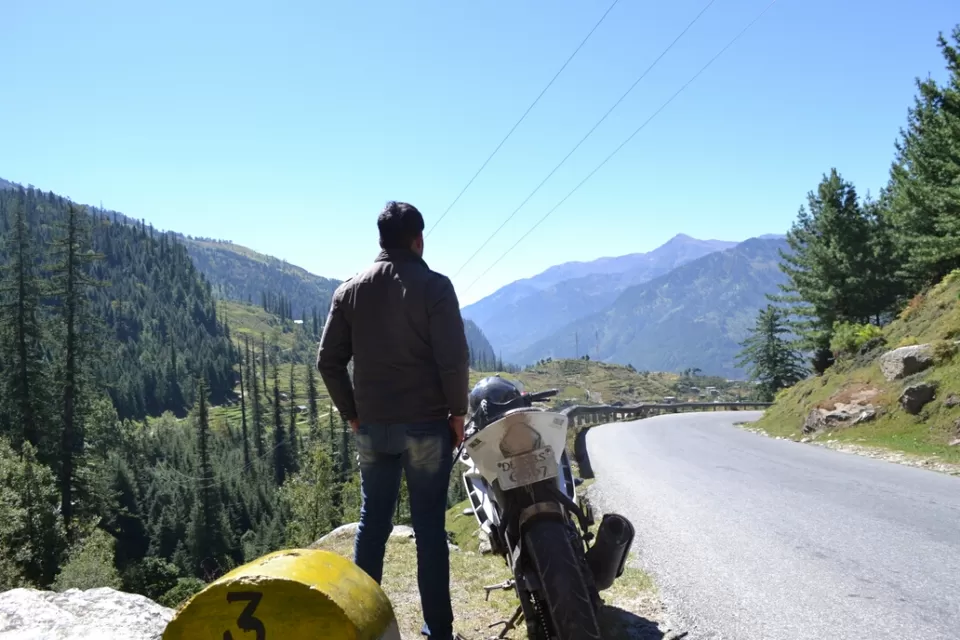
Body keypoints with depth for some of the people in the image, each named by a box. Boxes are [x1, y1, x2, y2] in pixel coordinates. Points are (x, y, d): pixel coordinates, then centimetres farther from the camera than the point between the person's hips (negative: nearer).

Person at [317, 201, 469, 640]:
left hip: (372, 427, 4)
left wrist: (351, 414, 12)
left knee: (372, 522, 14)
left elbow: (328, 361, 4)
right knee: (429, 526, 4)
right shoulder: (433, 286, -8)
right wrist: (458, 412, -1)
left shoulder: (350, 290, 5)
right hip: (427, 425, -3)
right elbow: (453, 359, -14)